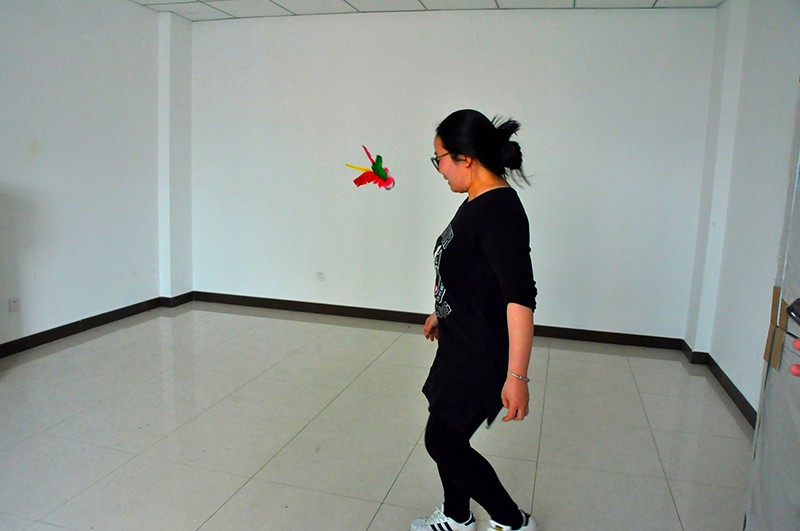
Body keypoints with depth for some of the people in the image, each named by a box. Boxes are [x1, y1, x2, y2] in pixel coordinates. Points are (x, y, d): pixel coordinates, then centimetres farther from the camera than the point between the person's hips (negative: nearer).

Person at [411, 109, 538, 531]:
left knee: (443, 442, 4)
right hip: (460, 345, 9)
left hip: (483, 354, -9)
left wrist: (516, 376, -28)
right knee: (447, 435, 20)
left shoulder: (500, 211, -24)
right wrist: (441, 313, 31)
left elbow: (521, 298, -28)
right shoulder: (476, 203, 6)